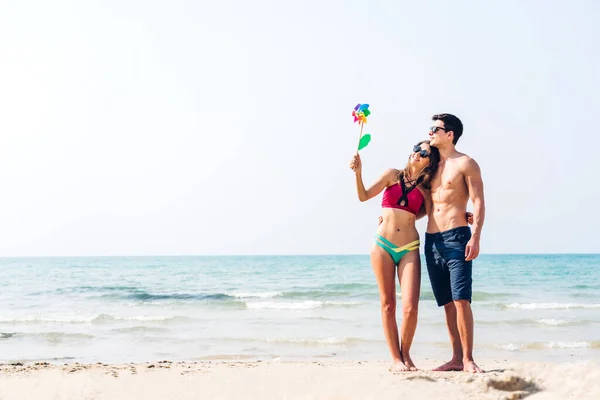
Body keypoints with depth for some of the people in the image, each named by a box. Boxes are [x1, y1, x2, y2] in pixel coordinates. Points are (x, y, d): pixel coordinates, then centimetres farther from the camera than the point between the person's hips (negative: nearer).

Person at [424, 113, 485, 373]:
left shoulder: (465, 164, 0)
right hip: (432, 240, 7)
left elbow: (478, 202, -7)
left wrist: (475, 238, -17)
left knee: (461, 300, -13)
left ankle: (468, 359, -11)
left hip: (456, 237, -7)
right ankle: (456, 359, 9)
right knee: (448, 303, 6)